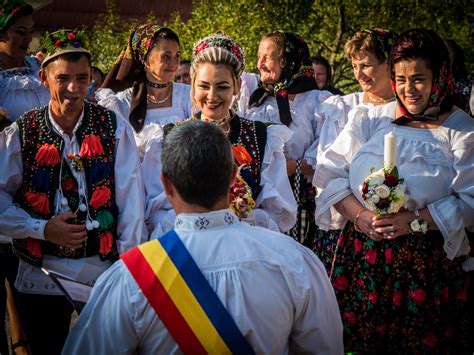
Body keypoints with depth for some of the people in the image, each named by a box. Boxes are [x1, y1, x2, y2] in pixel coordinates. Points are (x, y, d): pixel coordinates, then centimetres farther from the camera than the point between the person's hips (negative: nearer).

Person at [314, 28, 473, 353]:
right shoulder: (371, 119, 8)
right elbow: (330, 172, 3)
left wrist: (416, 220, -19)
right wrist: (358, 214, -12)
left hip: (428, 261, -2)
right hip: (362, 251, 2)